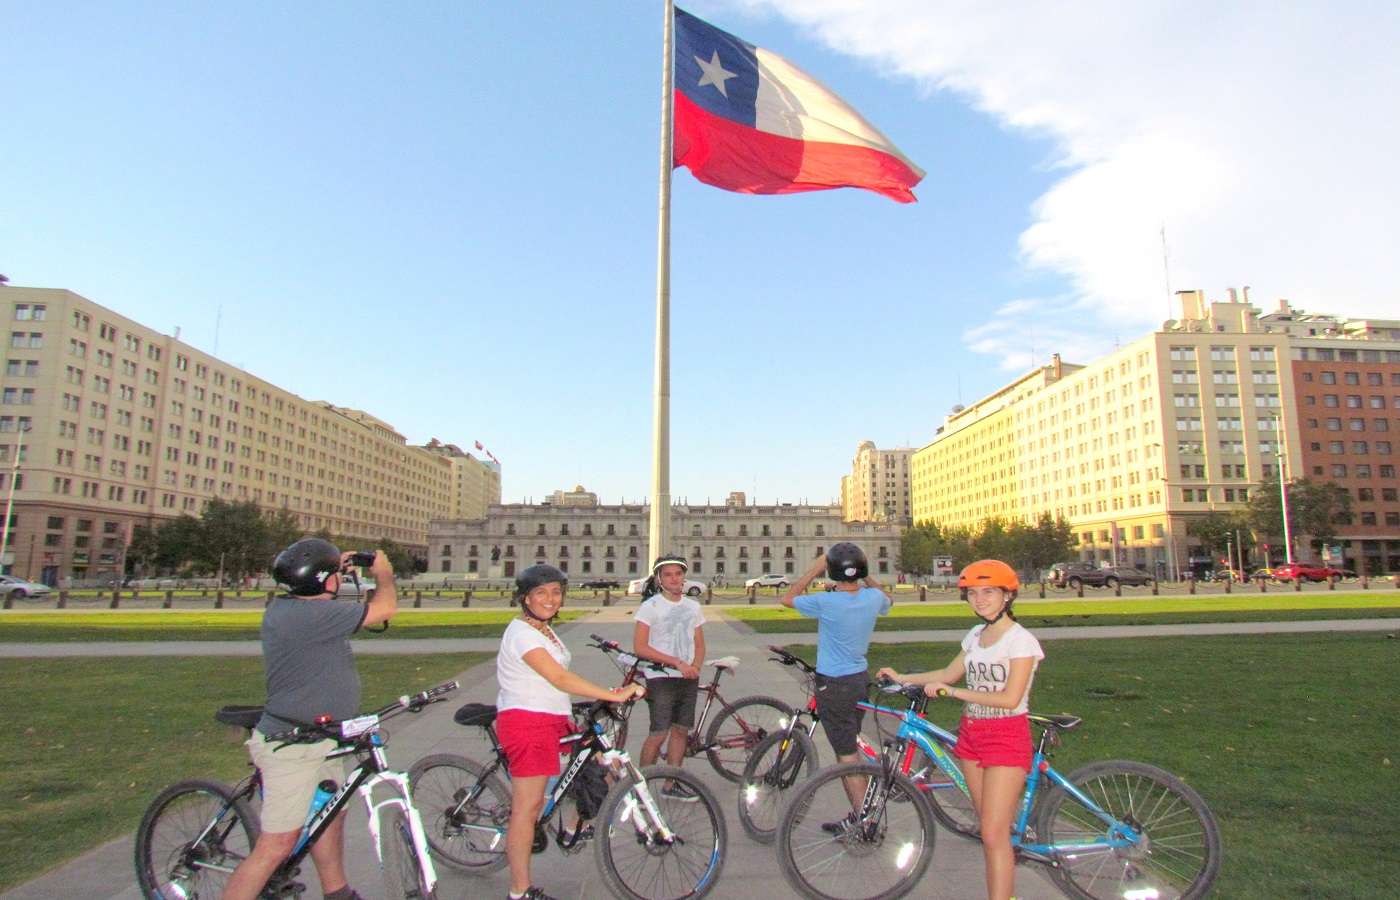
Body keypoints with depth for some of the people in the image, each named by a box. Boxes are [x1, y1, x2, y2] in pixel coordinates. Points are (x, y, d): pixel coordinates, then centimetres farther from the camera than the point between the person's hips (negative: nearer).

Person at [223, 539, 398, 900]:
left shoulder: (283, 607, 3)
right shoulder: (312, 614, -27)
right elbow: (385, 608, -22)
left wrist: (337, 566, 27)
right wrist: (383, 572, -4)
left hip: (318, 740, 11)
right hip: (292, 748, -11)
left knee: (331, 813, 24)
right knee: (277, 846, -3)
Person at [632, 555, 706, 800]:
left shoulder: (693, 607, 9)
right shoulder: (650, 606, -7)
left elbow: (699, 644, 14)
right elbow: (640, 647, -13)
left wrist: (695, 666, -7)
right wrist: (677, 662, -17)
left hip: (689, 678, 5)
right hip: (660, 678, -5)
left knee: (680, 730, 9)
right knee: (659, 734, -6)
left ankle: (671, 785, 23)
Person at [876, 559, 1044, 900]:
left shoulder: (1021, 640, -13)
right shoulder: (976, 636, 9)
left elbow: (1010, 698, -20)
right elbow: (949, 673, 19)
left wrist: (953, 692, -20)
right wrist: (902, 678, 17)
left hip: (1006, 738, -7)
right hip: (972, 734, 7)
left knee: (994, 834, -8)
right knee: (989, 829, 12)